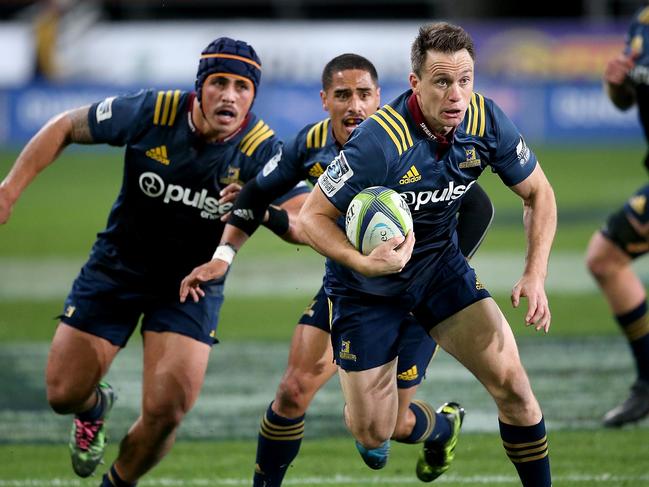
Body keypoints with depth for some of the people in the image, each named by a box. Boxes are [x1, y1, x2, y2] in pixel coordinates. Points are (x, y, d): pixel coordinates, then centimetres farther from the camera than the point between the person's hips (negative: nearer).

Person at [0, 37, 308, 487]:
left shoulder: (261, 150, -21)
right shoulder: (151, 113, -20)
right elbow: (65, 127, -5)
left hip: (193, 284, -1)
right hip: (118, 266, 1)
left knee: (166, 412, -14)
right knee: (64, 394, 1)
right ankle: (96, 408, 41)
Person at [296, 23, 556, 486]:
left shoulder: (486, 122, -17)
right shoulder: (380, 142, -32)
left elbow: (537, 193, -1)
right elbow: (313, 216, -22)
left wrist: (535, 275, -12)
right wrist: (366, 263, -38)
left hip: (440, 265, 3)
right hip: (367, 286, -3)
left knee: (511, 381, -14)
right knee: (373, 433, 0)